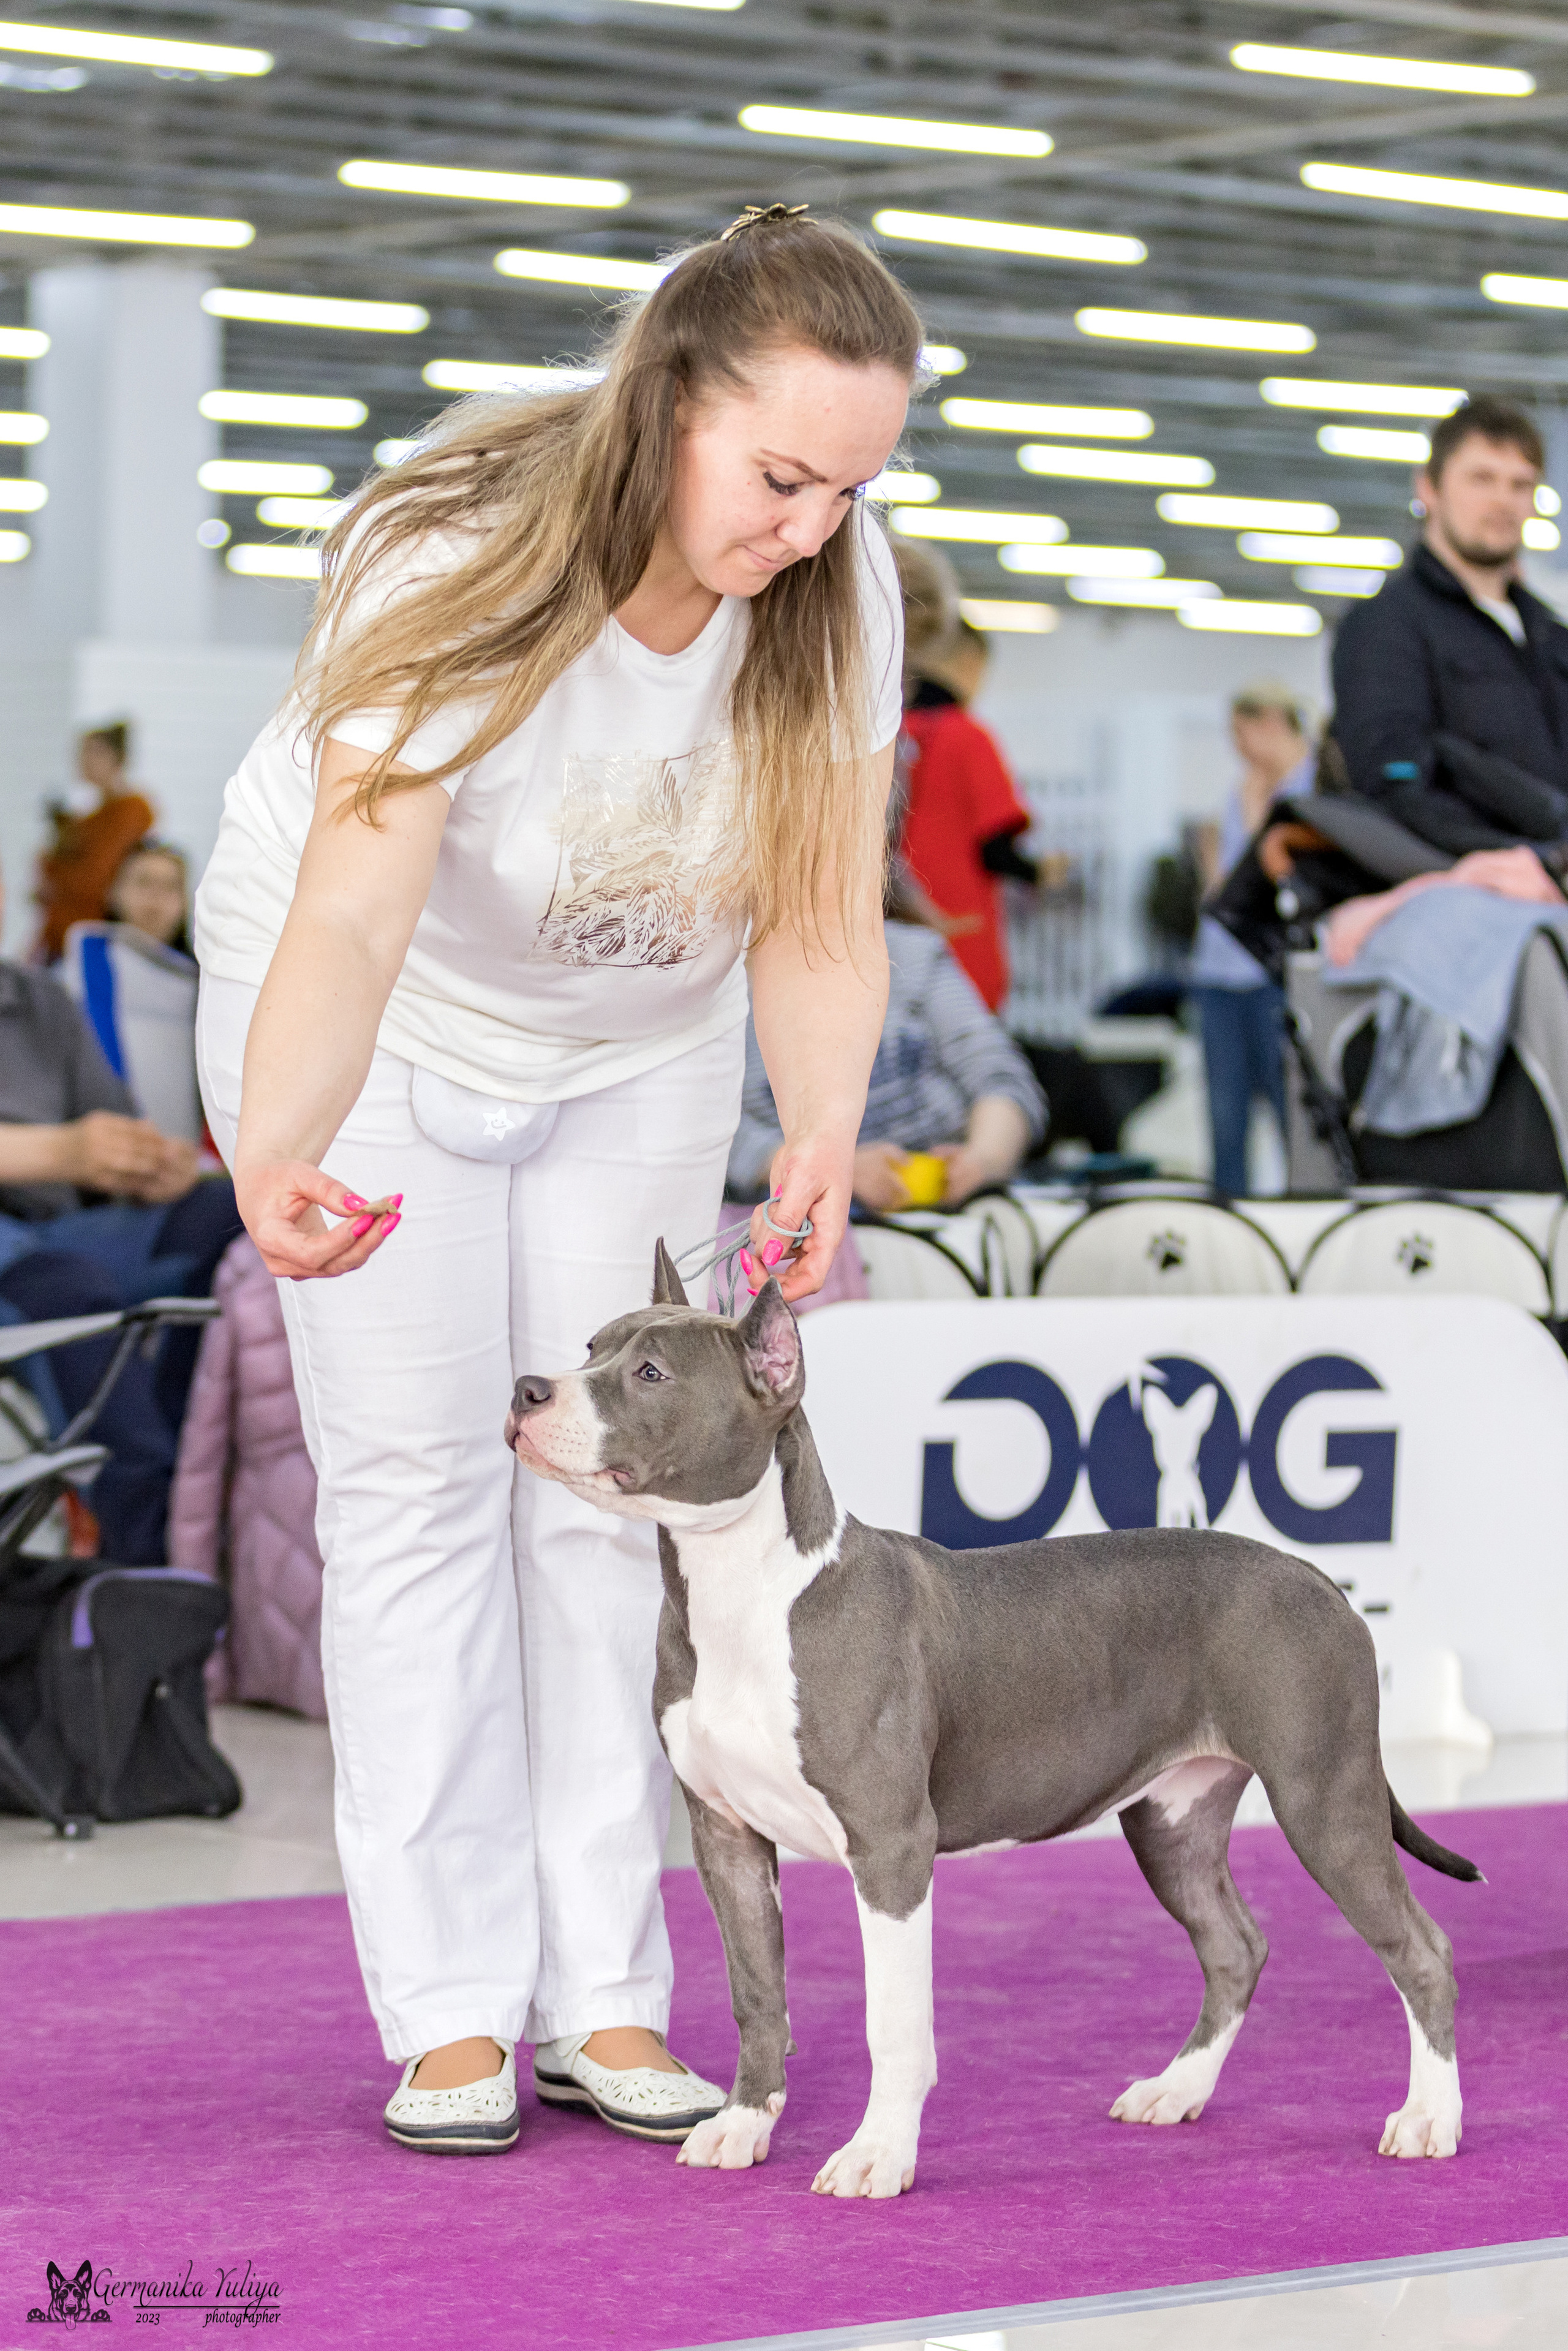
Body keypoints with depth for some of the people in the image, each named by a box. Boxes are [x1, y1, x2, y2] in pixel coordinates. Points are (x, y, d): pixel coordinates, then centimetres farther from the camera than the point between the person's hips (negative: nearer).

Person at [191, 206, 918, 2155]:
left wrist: (823, 1135, -42)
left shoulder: (837, 588, -23)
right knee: (417, 1474, -7)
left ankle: (609, 1994, 5)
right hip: (385, 1011, -3)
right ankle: (452, 2010, -2)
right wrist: (277, 1157, -64)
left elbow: (820, 919, -22)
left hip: (638, 1041, 4)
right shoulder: (458, 567, -36)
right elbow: (352, 914, -46)